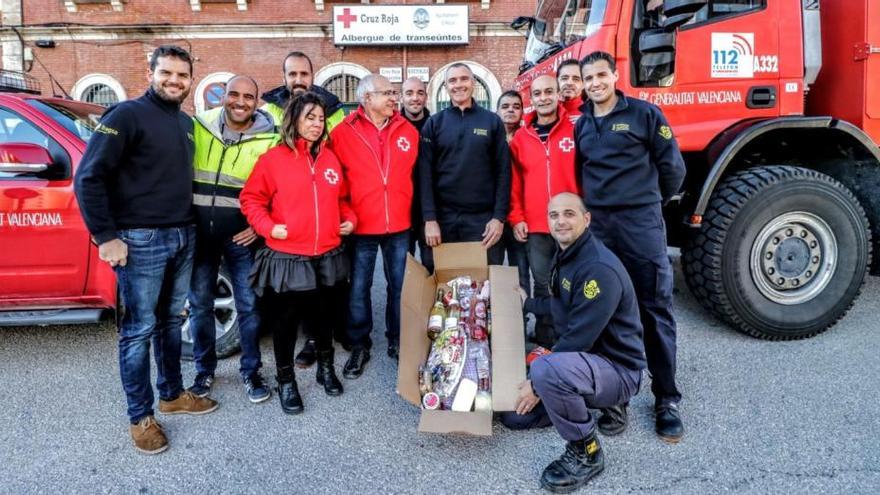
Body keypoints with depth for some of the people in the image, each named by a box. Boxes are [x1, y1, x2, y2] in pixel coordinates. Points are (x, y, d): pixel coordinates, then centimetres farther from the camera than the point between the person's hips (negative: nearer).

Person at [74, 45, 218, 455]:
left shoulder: (186, 122, 13)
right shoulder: (127, 115, -9)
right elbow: (88, 177, -14)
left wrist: (188, 224, 14)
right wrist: (106, 236, -16)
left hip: (183, 237, 7)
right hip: (141, 240, -7)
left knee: (171, 321, 17)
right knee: (139, 328, 1)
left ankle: (173, 394, 31)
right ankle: (140, 416, 13)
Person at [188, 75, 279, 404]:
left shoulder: (269, 139, -4)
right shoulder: (198, 127, 1)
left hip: (241, 235, -1)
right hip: (199, 232, 2)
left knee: (248, 304, 6)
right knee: (200, 304, 11)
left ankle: (250, 371, 23)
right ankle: (204, 371, 28)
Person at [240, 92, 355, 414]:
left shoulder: (329, 158, 8)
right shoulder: (273, 158, -6)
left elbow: (341, 197, 18)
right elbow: (251, 198, -3)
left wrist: (349, 219, 2)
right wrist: (269, 227, -15)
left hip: (326, 256, 4)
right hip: (286, 258, -4)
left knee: (324, 315, 18)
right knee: (286, 320, 9)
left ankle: (326, 368, 39)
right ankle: (286, 381, 25)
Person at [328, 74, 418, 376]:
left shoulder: (408, 131, 4)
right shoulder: (343, 133, -4)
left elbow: (417, 174, 12)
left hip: (400, 227, 2)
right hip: (361, 227, -2)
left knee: (400, 287, 11)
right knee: (358, 289, 7)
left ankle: (397, 342, 28)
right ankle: (360, 347, 23)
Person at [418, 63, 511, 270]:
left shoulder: (492, 121, 6)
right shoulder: (434, 123, 6)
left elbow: (503, 171, 3)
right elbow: (425, 173, 0)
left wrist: (499, 217, -5)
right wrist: (430, 218, -9)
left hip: (483, 218, 0)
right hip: (444, 218, 1)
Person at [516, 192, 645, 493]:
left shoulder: (599, 268, -26)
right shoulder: (564, 256, 4)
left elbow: (579, 339, -27)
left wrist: (538, 384, -21)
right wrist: (526, 303, 27)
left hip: (618, 369, -9)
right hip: (580, 356, 9)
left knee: (547, 370, -39)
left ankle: (586, 452, -14)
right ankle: (595, 404, 21)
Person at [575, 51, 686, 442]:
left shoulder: (644, 114, 0)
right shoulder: (580, 125, 12)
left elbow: (672, 166, 4)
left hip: (641, 223, -3)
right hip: (597, 226, 4)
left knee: (655, 311, 0)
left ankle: (666, 400, 12)